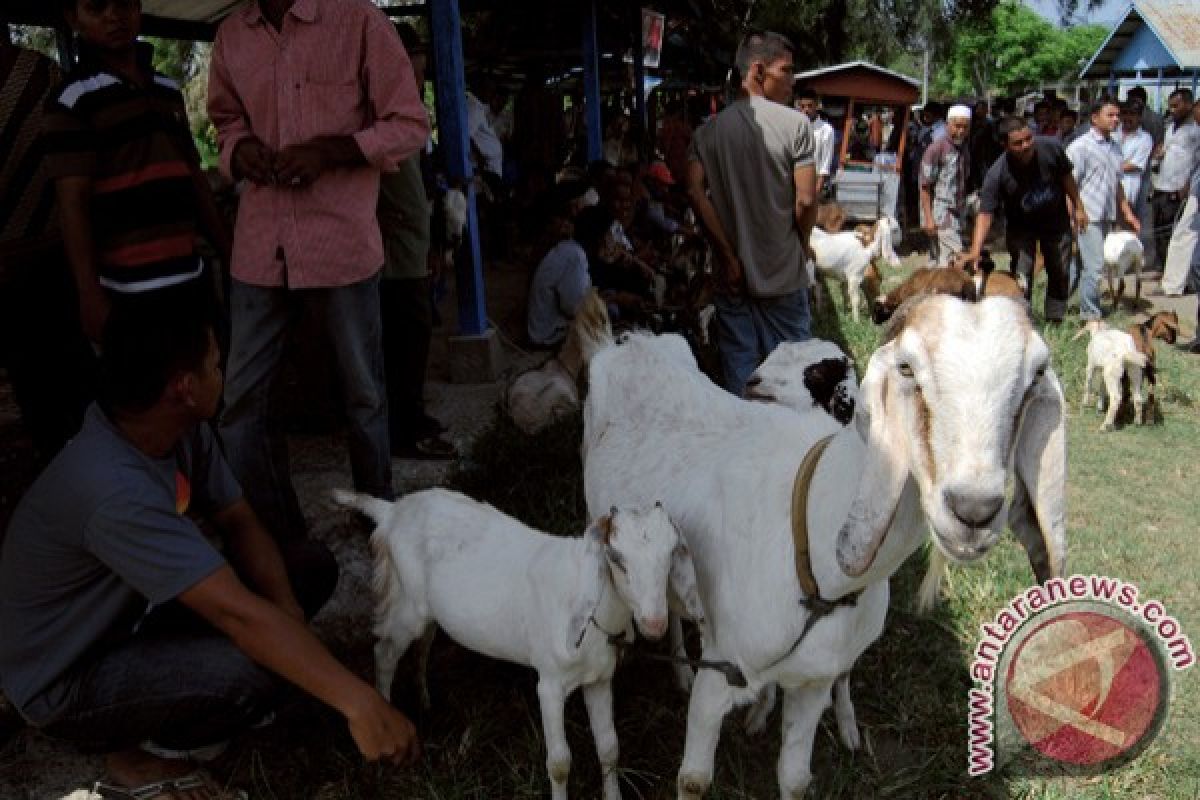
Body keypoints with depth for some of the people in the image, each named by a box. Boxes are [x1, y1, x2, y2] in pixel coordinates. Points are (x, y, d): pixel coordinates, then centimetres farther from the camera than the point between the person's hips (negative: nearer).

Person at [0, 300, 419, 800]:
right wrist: (357, 702, -39)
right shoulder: (113, 490, -37)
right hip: (65, 683, -8)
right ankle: (137, 757, -2)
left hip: (135, 613, 8)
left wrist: (289, 616, -20)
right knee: (250, 674, -34)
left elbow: (239, 524, -2)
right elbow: (236, 611, -40)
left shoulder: (183, 430, -11)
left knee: (313, 565, -1)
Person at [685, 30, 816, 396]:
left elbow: (695, 192, -9)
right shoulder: (794, 123, -10)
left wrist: (728, 255, -6)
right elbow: (806, 200, -14)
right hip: (783, 273, -3)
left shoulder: (709, 130, 2)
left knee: (739, 365, 11)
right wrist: (800, 244, 4)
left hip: (732, 274, 3)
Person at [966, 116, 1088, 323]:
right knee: (1022, 276, -10)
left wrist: (1078, 207, 4)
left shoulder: (1050, 148, -23)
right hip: (1021, 226, -3)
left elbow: (1066, 177, -4)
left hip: (1056, 221, 3)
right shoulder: (996, 175, -32)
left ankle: (1055, 320, 24)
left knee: (1060, 274, 10)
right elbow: (985, 213, -34)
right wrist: (976, 250, -45)